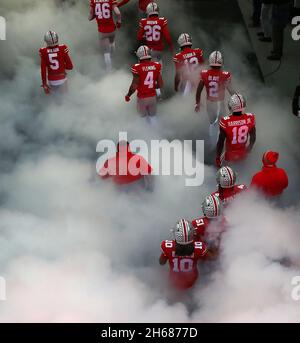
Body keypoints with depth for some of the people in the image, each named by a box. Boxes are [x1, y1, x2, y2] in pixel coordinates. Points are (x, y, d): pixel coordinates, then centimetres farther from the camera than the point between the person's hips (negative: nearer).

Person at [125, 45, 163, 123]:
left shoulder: (138, 68, -18)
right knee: (152, 117, 18)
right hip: (153, 97, 3)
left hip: (142, 98, -3)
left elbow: (134, 86, -15)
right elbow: (160, 84, -2)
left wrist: (128, 95, 2)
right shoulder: (156, 66, -5)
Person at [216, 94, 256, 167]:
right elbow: (253, 138, -9)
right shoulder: (250, 118, -25)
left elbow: (221, 142, -20)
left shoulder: (225, 122, -32)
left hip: (230, 153, -2)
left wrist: (218, 158, -3)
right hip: (243, 152, 2)